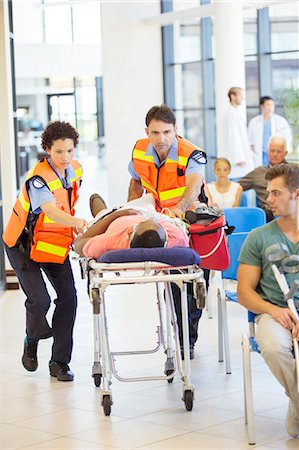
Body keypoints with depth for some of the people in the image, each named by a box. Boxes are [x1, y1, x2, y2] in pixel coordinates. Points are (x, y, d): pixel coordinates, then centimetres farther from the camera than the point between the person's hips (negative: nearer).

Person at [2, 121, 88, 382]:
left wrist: (74, 228, 4)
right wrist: (74, 222, -64)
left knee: (68, 297, -5)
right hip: (24, 245, -6)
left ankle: (60, 363, 5)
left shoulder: (75, 169, -5)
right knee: (39, 300, -16)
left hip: (56, 243, 6)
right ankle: (32, 340, 19)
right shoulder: (38, 178, -28)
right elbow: (50, 210, -47)